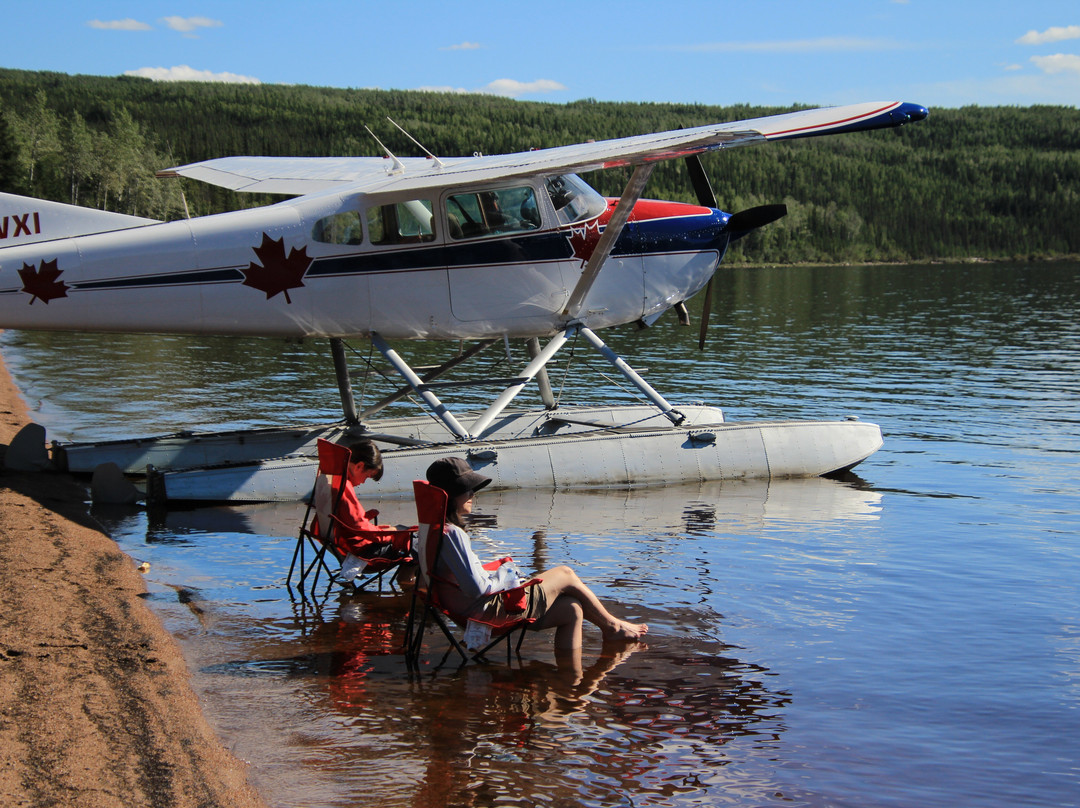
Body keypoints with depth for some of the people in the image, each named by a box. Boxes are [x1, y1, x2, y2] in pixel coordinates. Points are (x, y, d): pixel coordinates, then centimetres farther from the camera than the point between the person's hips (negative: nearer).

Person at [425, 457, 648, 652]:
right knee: (566, 575, 6)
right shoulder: (452, 534, -23)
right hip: (490, 610, -10)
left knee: (571, 609, 10)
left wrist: (495, 574, 7)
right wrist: (504, 576, -9)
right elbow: (476, 587, -27)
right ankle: (612, 625, 28)